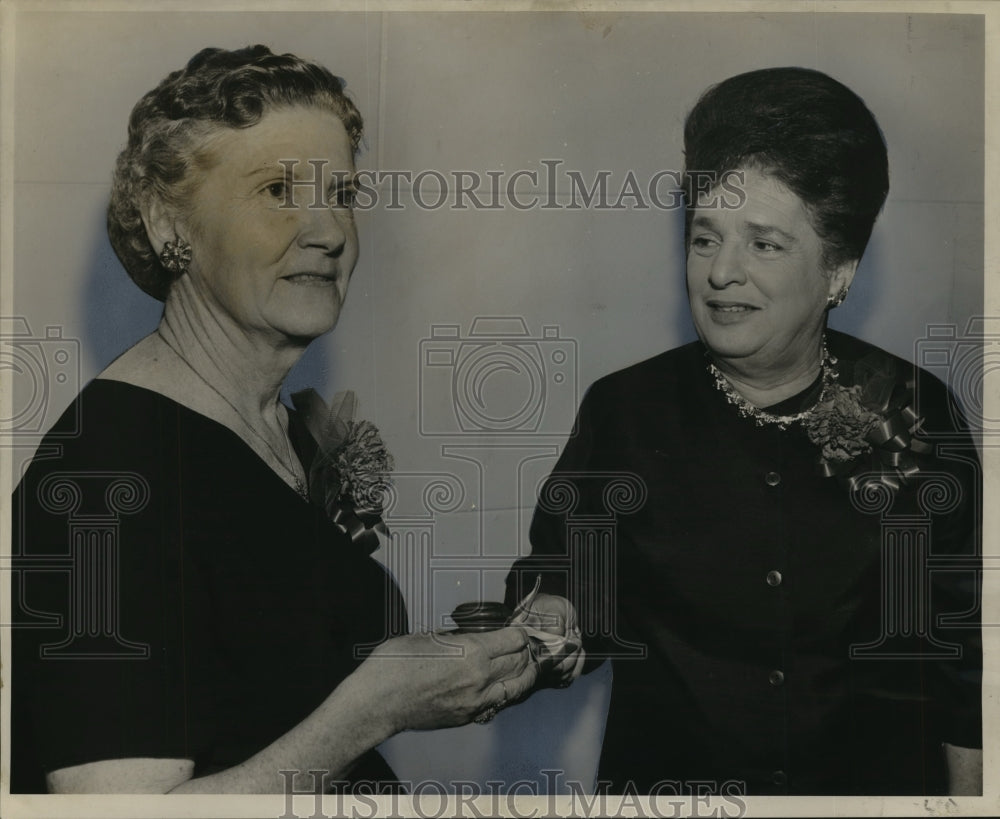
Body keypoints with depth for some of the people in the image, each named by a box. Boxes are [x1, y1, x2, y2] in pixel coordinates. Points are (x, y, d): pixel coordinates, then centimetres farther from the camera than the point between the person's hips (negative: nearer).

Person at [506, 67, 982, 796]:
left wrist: (967, 787, 2)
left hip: (881, 776, 0)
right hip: (663, 775, 0)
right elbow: (565, 573, -9)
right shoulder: (624, 409, -7)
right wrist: (551, 620, -30)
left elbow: (961, 640, 0)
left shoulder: (915, 411, -7)